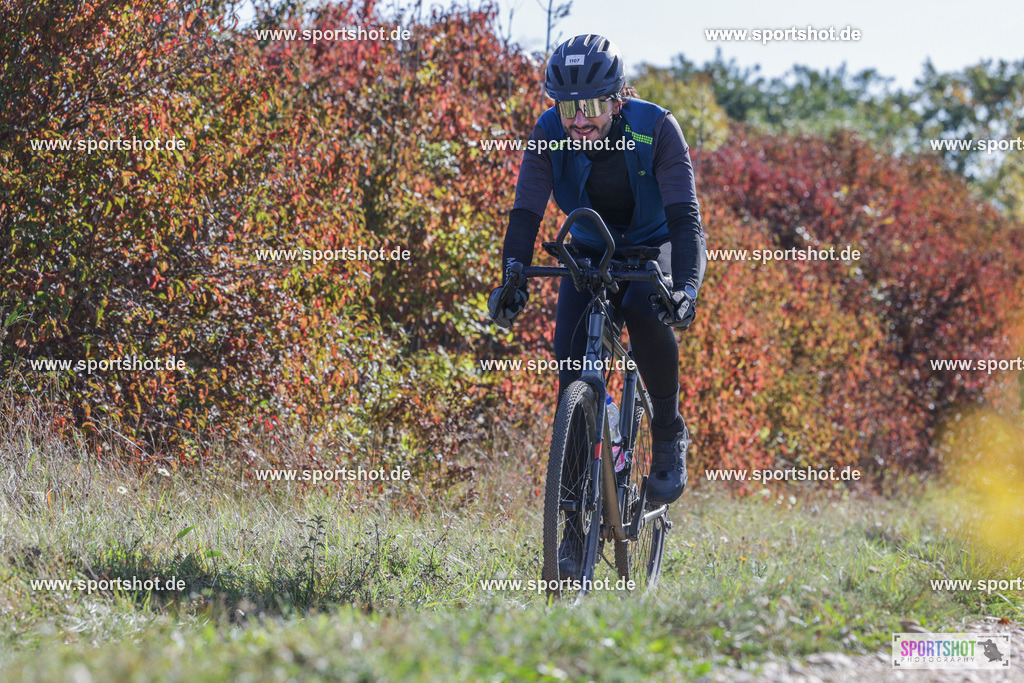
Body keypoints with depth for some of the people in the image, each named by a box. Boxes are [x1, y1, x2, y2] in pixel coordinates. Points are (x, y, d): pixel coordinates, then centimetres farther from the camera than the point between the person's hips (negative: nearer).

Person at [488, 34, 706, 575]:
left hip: (656, 247, -2)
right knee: (570, 357, -18)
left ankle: (669, 435, -14)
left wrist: (686, 287, -49)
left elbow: (685, 216, -33)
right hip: (590, 254, 3)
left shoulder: (655, 129, -27)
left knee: (646, 311, -35)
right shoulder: (549, 135, -20)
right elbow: (526, 212, -24)